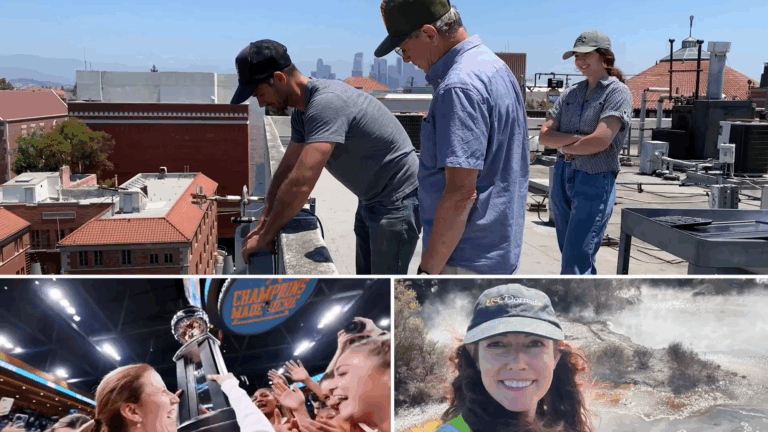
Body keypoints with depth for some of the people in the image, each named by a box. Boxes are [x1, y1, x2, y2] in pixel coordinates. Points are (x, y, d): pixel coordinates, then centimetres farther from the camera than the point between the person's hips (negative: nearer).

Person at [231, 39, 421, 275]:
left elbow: (300, 184, -35)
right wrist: (263, 222, 6)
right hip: (371, 201, 10)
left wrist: (265, 236, -24)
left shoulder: (326, 103, -30)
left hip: (397, 202, -10)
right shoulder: (303, 110, 2)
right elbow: (287, 169, 10)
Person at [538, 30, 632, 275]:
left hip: (596, 181, -6)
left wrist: (564, 146, -3)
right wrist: (575, 138, -12)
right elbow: (544, 136, 4)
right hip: (562, 177, 6)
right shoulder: (570, 93, 12)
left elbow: (600, 140, -17)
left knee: (575, 263, -10)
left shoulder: (617, 92, -4)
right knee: (575, 258, 13)